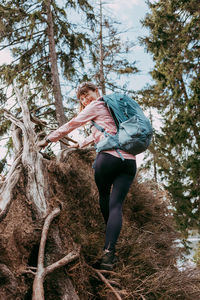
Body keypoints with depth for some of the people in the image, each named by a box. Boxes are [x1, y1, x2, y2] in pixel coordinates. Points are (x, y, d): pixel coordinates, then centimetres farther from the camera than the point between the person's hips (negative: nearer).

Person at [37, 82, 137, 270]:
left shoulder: (97, 105, 9)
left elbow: (72, 124, 9)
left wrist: (48, 140, 16)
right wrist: (80, 145, 52)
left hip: (109, 157, -6)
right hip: (130, 161, 6)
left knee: (104, 196, 16)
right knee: (116, 204, -2)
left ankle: (108, 251, 29)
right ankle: (109, 250, -16)